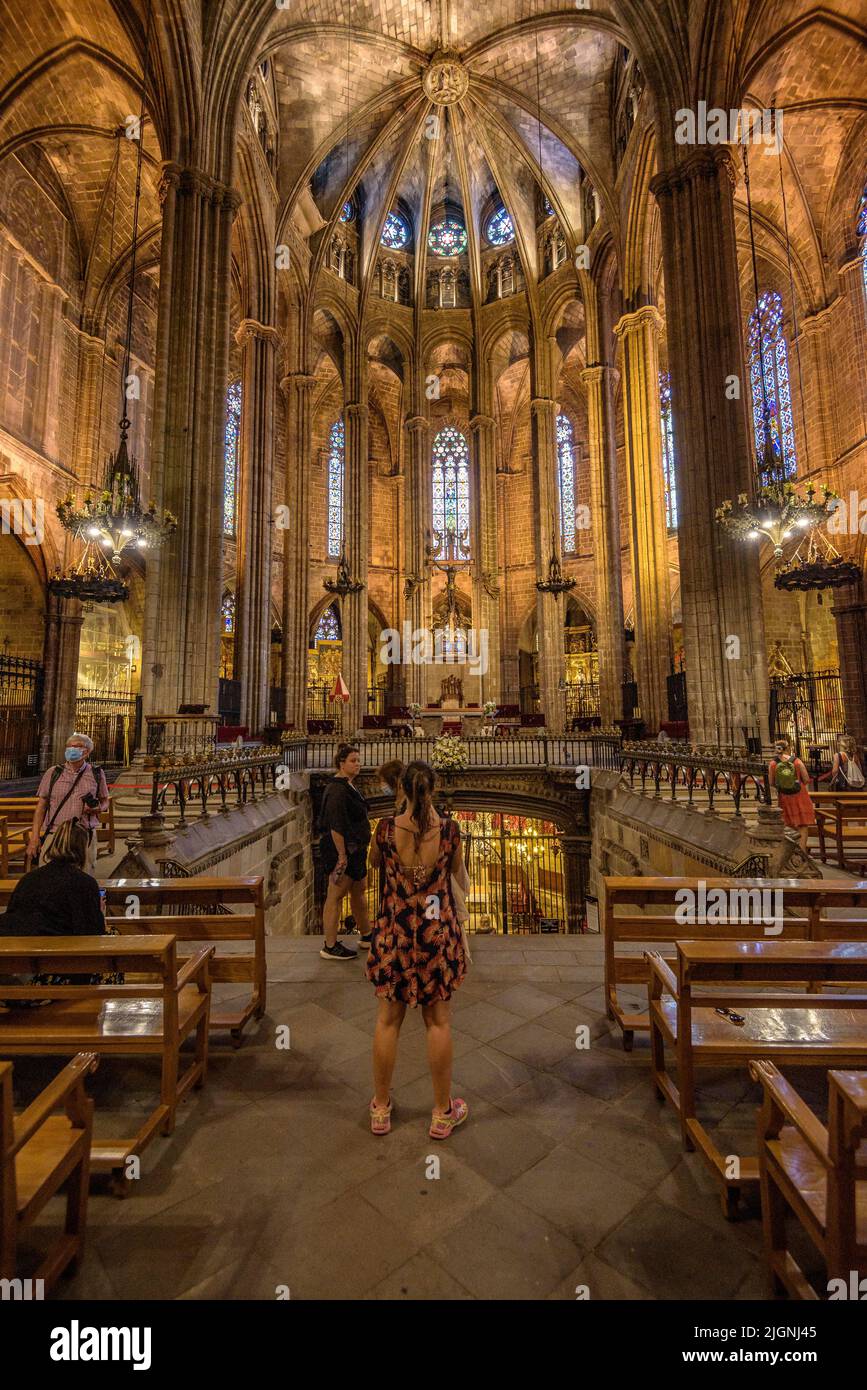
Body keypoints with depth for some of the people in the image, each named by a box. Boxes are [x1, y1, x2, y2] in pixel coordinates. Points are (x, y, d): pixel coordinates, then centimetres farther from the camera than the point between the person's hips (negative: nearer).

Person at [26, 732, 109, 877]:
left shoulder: (97, 774, 7)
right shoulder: (53, 773, 6)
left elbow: (105, 801, 15)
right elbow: (41, 805, 7)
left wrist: (98, 808, -9)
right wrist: (34, 837, 1)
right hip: (53, 835, 0)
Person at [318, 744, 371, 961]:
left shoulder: (348, 786, 11)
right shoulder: (337, 790, -20)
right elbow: (336, 826, -24)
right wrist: (342, 855, -24)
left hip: (355, 849, 11)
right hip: (341, 849, -11)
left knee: (359, 890, 20)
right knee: (336, 896, 0)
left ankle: (366, 936, 35)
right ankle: (330, 947, 12)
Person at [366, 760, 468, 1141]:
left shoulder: (386, 828, -14)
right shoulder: (449, 830, -13)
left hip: (394, 932, 0)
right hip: (437, 931, 0)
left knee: (388, 1019, 17)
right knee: (437, 1020, 14)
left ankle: (381, 1108, 33)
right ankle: (443, 1113, 30)